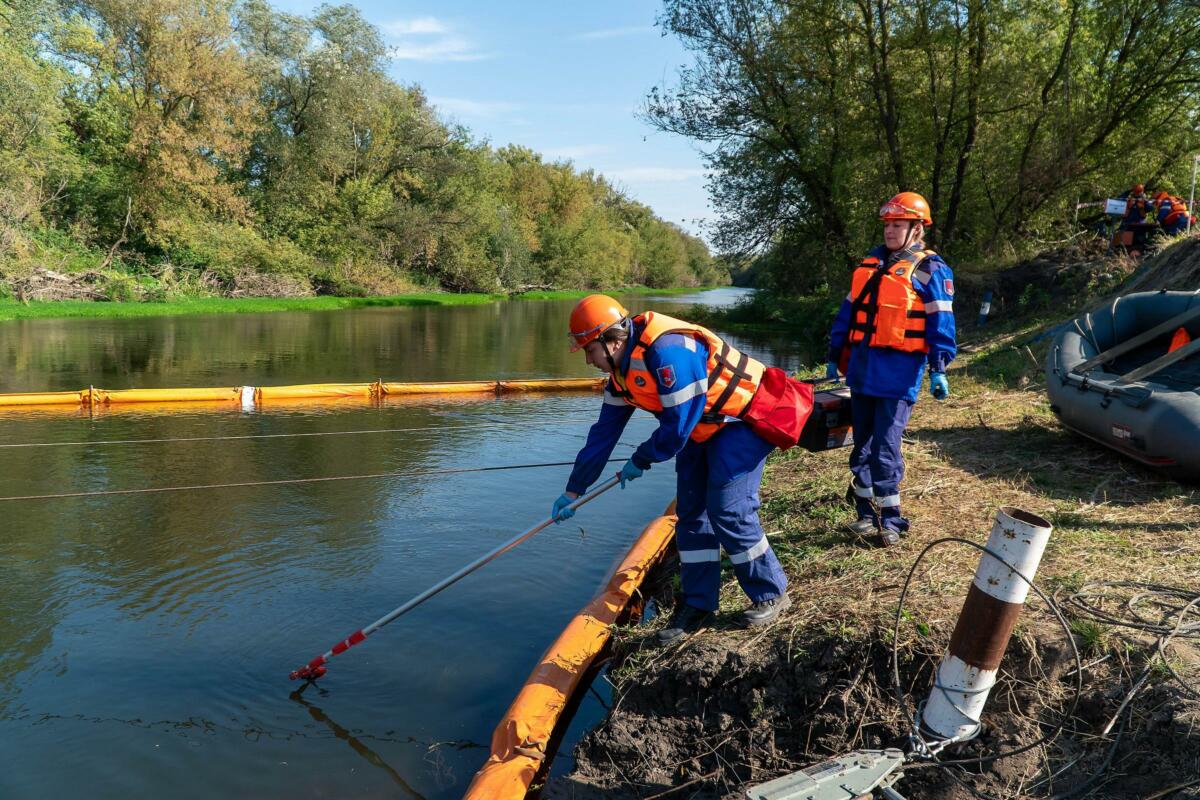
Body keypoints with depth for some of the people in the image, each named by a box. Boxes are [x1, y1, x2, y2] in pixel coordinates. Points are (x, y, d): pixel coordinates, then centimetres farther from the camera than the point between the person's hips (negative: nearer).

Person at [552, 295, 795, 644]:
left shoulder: (668, 352, -32)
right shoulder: (623, 370, -1)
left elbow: (678, 426, -28)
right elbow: (604, 432, 6)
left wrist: (640, 460, -11)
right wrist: (573, 490, 9)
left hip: (744, 419, -9)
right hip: (702, 429, 9)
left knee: (728, 511, -11)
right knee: (691, 512, 5)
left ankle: (770, 595, 8)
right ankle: (698, 605, 15)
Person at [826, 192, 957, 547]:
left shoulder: (929, 270, -4)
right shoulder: (870, 263, 15)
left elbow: (940, 322, -9)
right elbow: (848, 311, 18)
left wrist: (938, 369, -17)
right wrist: (835, 357, 18)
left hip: (898, 374, -7)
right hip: (862, 369, 7)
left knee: (885, 450, -5)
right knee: (862, 446, 12)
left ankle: (889, 520, 8)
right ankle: (867, 513, 23)